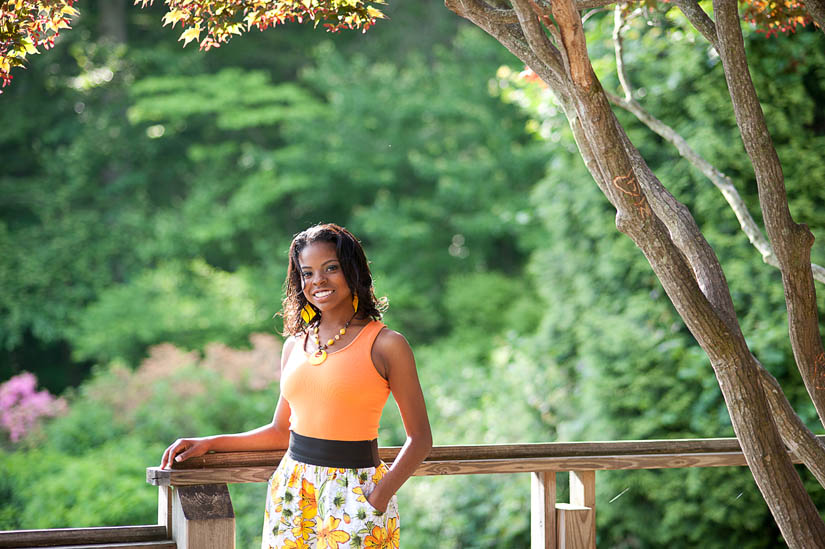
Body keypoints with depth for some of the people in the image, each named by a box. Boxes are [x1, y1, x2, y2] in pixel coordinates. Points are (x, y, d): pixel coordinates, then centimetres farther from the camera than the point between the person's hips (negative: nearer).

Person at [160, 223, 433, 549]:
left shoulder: (385, 345, -5)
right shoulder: (295, 345, 10)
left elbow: (420, 437, -4)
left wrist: (383, 491, -18)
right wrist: (209, 444, 11)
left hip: (355, 495, -4)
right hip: (292, 495, 4)